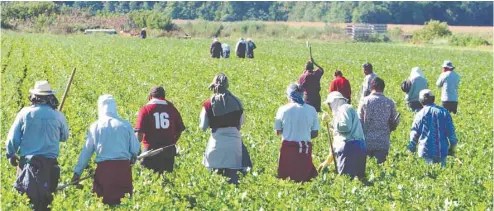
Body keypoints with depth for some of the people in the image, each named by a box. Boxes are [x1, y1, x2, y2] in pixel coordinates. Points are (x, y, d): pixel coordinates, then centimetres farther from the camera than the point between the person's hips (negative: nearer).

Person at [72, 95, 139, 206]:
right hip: (124, 167, 0)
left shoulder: (95, 126, 3)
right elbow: (135, 149, 9)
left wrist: (77, 172, 15)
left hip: (104, 168, 0)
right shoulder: (125, 125, 3)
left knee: (104, 202, 5)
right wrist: (131, 158, 32)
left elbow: (86, 151, 8)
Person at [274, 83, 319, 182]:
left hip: (288, 146, -1)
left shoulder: (283, 109, -5)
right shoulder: (311, 110, -1)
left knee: (284, 177, 7)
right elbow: (315, 133, 3)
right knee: (305, 177, 6)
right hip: (306, 147, 1)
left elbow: (278, 132, 3)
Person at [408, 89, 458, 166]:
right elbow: (451, 131, 5)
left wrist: (411, 149, 13)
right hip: (442, 151, 2)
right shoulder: (444, 112, 3)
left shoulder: (420, 114, -4)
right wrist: (453, 148, 14)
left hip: (426, 152, -2)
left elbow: (414, 134, 2)